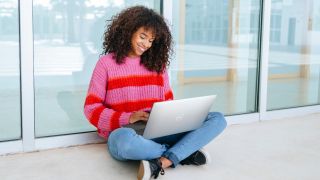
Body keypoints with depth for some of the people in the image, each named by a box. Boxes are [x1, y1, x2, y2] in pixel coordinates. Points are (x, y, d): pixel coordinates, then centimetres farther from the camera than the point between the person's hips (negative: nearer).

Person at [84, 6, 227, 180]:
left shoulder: (157, 64, 14)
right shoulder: (106, 63, 4)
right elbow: (91, 109, -1)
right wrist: (127, 118, -16)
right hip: (123, 132, -4)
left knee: (217, 119, -14)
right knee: (124, 140, -44)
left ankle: (161, 163, -31)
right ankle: (184, 152, -19)